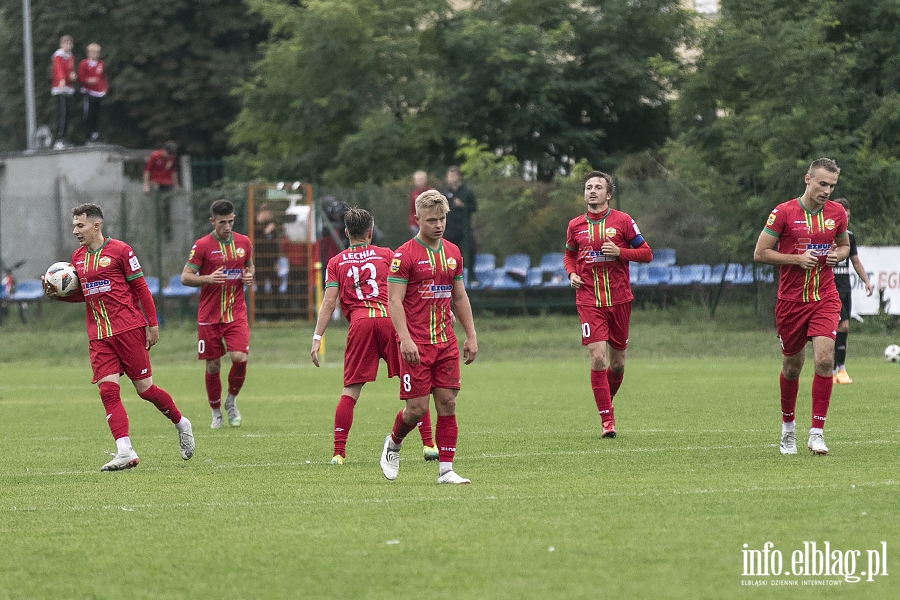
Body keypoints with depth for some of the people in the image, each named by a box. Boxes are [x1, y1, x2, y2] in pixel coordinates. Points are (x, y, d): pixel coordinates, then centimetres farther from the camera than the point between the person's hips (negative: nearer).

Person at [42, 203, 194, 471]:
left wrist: (152, 324, -7)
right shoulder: (77, 257, 12)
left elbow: (141, 288, -4)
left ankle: (181, 424, 25)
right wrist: (57, 294, 4)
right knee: (108, 390, -9)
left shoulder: (120, 250, -6)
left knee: (144, 388, 0)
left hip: (128, 329, -5)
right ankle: (125, 452, -12)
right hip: (98, 336, 5)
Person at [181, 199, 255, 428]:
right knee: (213, 366, 3)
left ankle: (231, 401, 11)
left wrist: (249, 276, 0)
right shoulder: (202, 246, -6)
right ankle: (216, 413, 21)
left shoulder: (243, 242, 5)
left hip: (236, 313, 2)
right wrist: (208, 278, -22)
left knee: (240, 357, -15)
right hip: (209, 315, -2)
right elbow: (185, 277, -5)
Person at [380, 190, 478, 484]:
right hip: (416, 344, -5)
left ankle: (445, 470, 3)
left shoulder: (452, 253, 11)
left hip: (446, 342, 5)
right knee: (417, 408, -6)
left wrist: (471, 336, 14)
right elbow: (394, 300, -11)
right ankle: (393, 443, 24)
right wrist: (405, 339, -20)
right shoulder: (405, 255, -8)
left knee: (447, 404, 0)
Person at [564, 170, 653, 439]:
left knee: (617, 362, 7)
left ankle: (608, 397, 37)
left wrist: (620, 251, -15)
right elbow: (569, 255, 23)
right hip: (589, 301, 0)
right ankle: (607, 420, -9)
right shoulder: (575, 225, 6)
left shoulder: (622, 221, -1)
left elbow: (646, 253, 1)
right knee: (597, 357, -13)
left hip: (619, 299, 0)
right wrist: (571, 273, 2)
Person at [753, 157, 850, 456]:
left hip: (825, 299, 1)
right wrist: (797, 258, -17)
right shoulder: (783, 212, -8)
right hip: (791, 300, -1)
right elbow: (760, 253, -7)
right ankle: (787, 426, 32)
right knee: (792, 366, 10)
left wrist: (838, 255, -2)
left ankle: (816, 432, -12)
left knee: (825, 359, -16)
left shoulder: (837, 213, 3)